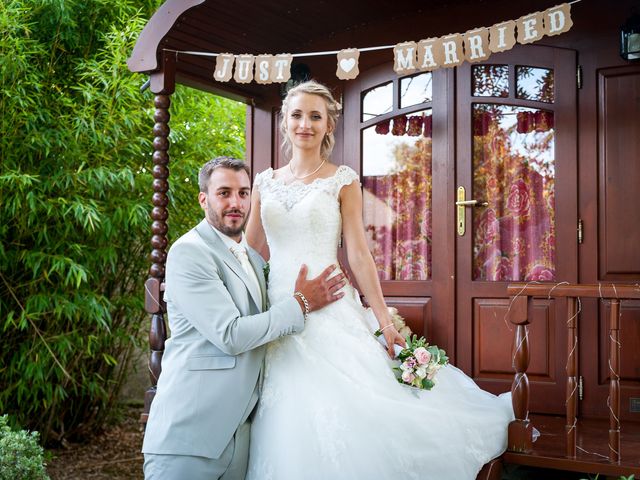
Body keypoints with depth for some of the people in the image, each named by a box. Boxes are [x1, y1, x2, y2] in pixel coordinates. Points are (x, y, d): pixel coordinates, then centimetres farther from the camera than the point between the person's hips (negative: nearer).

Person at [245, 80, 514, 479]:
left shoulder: (343, 181, -1)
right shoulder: (266, 182, 10)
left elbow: (359, 254, -4)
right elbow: (250, 252, 13)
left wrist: (384, 319, -9)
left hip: (330, 311, -3)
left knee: (339, 410, -4)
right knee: (290, 418, 6)